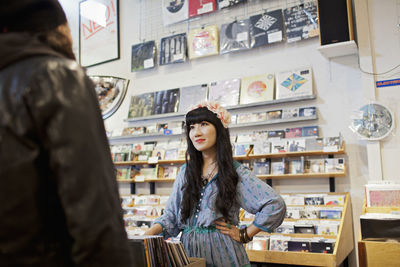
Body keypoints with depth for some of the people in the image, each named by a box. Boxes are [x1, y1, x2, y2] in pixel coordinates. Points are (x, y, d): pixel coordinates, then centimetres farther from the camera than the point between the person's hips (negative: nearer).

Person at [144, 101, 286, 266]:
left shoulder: (235, 172, -7)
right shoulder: (185, 172, 7)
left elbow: (276, 205, -12)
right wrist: (149, 234, -10)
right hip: (188, 251, 4)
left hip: (221, 253, -4)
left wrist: (244, 235, -9)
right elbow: (171, 216, 7)